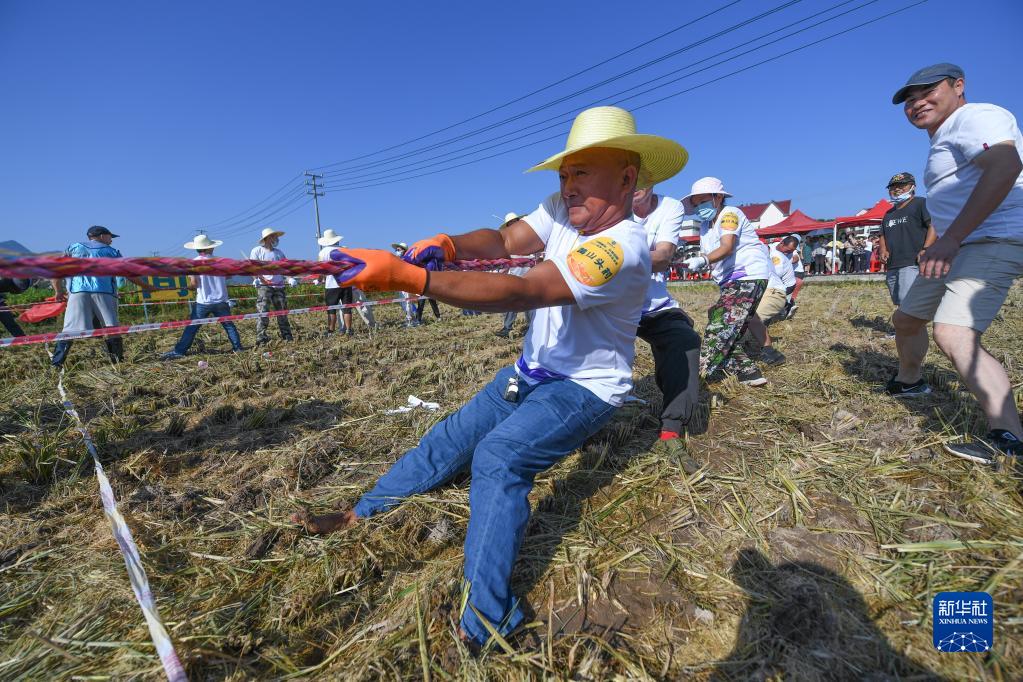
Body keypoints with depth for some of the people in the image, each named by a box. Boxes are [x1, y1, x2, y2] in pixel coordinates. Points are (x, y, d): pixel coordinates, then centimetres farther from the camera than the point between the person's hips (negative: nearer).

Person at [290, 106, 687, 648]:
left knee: (500, 456, -29)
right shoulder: (565, 208, -2)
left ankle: (483, 619, -16)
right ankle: (359, 516, 20)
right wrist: (447, 244, -29)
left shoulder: (621, 247, -27)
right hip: (532, 371, 8)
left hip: (585, 388, -7)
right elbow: (504, 240, -8)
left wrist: (405, 276, -41)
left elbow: (519, 293, -38)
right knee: (451, 438, 7)